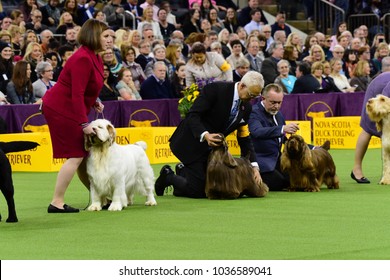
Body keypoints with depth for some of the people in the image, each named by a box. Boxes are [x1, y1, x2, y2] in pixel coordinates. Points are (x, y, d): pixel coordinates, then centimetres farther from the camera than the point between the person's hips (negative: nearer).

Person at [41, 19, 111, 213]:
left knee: (84, 154, 14)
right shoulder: (83, 59, -22)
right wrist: (84, 124, -26)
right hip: (61, 109, -9)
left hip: (70, 109, 9)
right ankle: (57, 203, -8)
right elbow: (76, 94, -25)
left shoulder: (94, 57, 9)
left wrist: (94, 101, 3)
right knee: (75, 156, -10)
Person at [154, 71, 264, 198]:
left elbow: (244, 138, 5)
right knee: (199, 191, -13)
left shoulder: (246, 107, 0)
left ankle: (183, 171, 26)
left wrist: (254, 166, -4)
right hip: (192, 143, -7)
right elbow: (193, 116, -23)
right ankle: (168, 176, 13)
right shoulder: (215, 89, -20)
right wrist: (205, 135, -40)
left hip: (212, 147, 7)